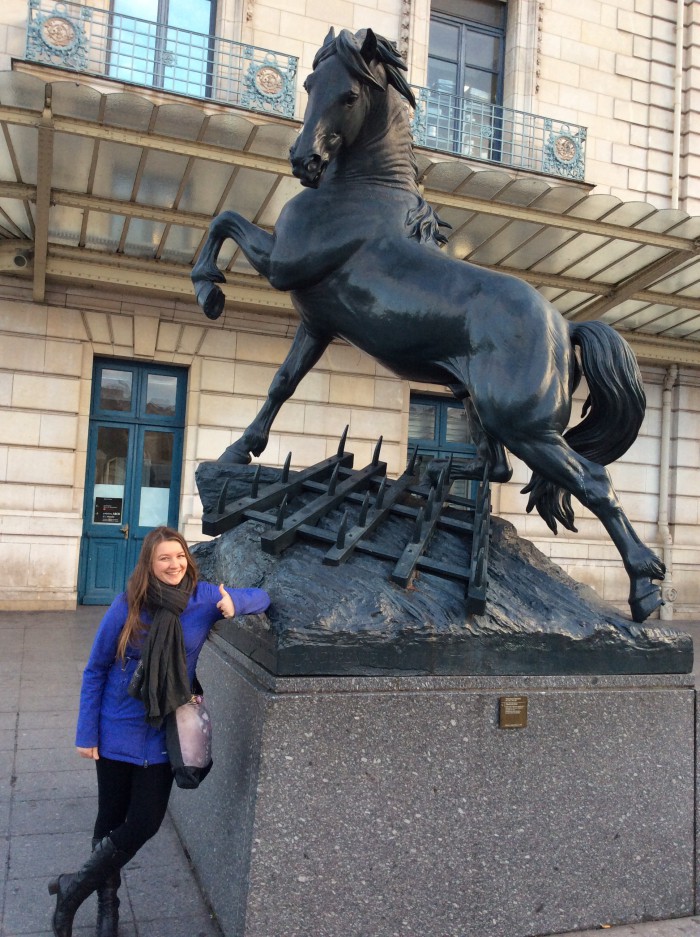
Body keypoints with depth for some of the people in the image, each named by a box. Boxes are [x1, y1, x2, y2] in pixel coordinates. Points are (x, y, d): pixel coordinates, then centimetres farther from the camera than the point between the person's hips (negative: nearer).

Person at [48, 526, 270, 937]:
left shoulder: (204, 598, -9)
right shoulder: (127, 606, -13)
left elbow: (262, 598, 1)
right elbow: (95, 670, -5)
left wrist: (235, 603, -22)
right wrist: (86, 733, -6)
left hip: (164, 734, 2)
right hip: (118, 732, -2)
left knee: (145, 823, 4)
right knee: (111, 819, 12)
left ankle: (76, 886, 27)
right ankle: (106, 901, 35)